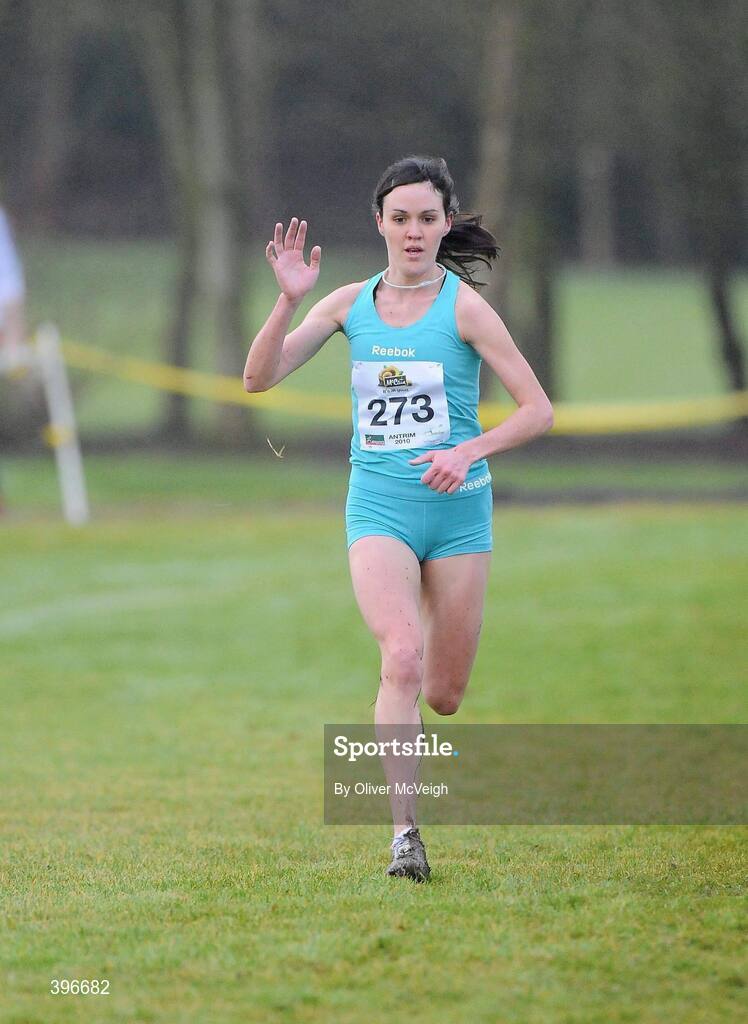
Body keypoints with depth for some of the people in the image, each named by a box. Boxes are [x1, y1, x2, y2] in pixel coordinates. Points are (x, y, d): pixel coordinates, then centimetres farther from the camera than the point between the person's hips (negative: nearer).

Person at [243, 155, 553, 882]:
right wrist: (289, 300, -13)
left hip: (456, 508, 0)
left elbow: (538, 410, -5)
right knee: (403, 655, -24)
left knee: (442, 695, 6)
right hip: (378, 508, 0)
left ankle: (395, 722, 44)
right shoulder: (351, 304, 4)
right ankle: (404, 832, -23)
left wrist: (470, 450, -20)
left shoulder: (464, 306, -5)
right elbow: (259, 378, 0)